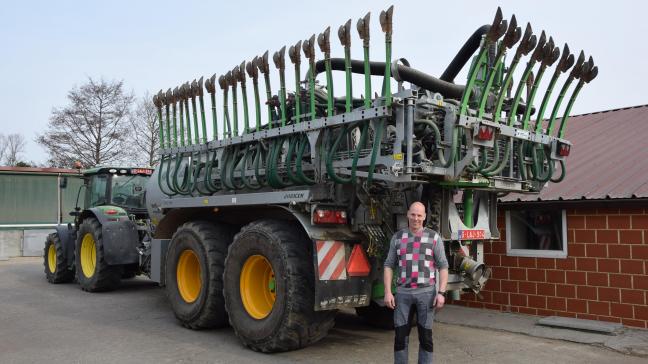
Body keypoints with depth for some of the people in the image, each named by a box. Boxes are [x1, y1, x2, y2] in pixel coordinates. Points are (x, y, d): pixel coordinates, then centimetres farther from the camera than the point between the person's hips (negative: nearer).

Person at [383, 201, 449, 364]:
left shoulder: (434, 237, 1)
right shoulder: (397, 237, 6)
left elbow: (443, 267, -1)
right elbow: (389, 265, 6)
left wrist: (441, 293, -10)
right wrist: (388, 292, -4)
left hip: (426, 293, -1)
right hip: (403, 293, 1)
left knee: (425, 336, 4)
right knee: (400, 336, 1)